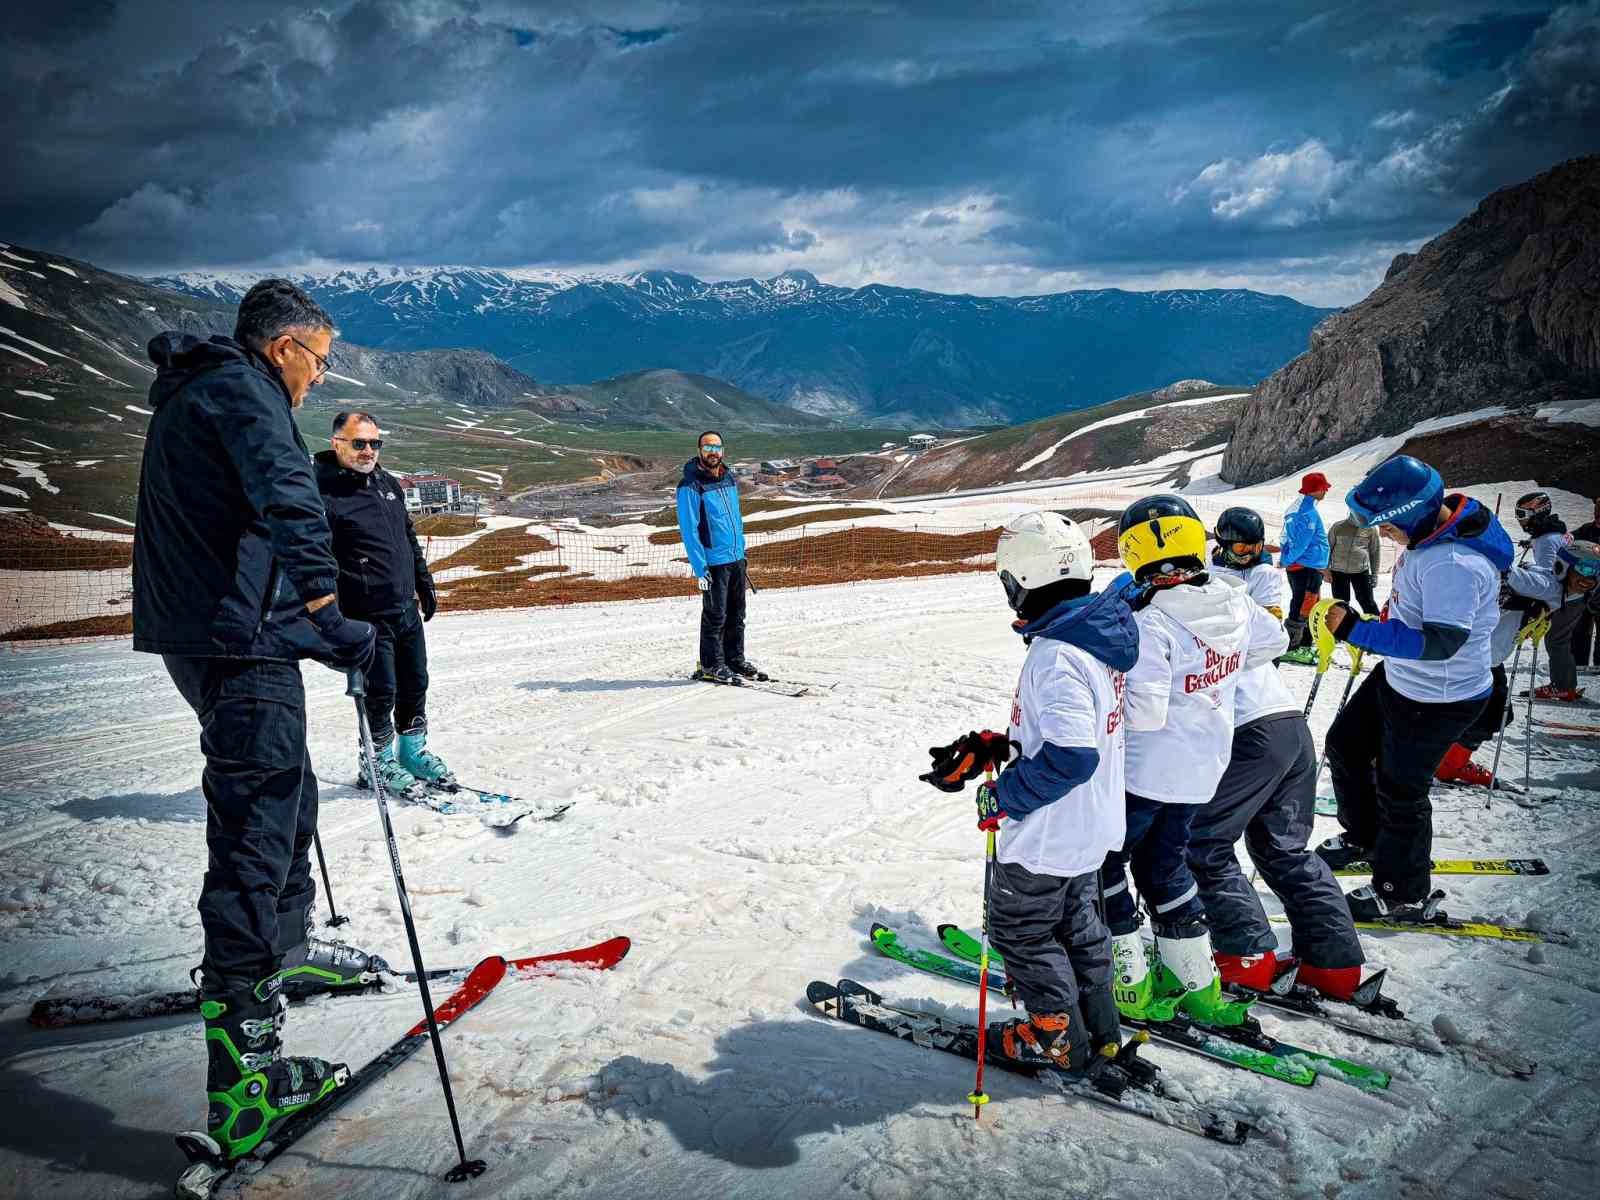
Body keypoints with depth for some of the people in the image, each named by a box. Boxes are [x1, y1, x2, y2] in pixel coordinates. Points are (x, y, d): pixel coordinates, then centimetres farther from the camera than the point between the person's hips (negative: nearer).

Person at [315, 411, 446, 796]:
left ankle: (413, 750, 32)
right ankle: (378, 762, 19)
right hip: (368, 616, -7)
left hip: (407, 609, 7)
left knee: (415, 684, 15)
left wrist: (425, 584, 23)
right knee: (381, 692, 0)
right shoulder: (324, 492, -14)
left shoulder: (388, 483, 10)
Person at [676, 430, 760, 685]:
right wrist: (700, 569, -19)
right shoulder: (690, 486, -13)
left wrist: (743, 555, 16)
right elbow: (688, 530, -14)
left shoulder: (730, 480, 10)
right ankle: (710, 666, 12)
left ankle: (735, 659, 24)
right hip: (714, 562, -7)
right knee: (715, 616, 0)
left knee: (736, 615, 13)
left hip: (736, 559, 7)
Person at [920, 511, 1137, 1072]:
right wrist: (992, 746, 6)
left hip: (1046, 833, -9)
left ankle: (1057, 1036, 24)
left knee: (1020, 930, 11)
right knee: (1075, 922, 26)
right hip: (1092, 826, 10)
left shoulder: (1056, 653, -29)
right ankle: (1096, 1026, 39)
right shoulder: (1100, 637, 2)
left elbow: (1070, 753, -34)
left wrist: (1002, 797, -23)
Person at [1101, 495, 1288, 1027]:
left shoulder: (1151, 623, -26)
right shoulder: (1233, 602, -4)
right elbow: (1272, 641, 15)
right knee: (1164, 866, 22)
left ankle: (1130, 984, 17)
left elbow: (1143, 711, -30)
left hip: (1146, 771, -7)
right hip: (1202, 769, 7)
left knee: (1103, 865, 12)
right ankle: (1199, 988, 30)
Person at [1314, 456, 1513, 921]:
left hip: (1437, 700, -10)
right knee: (1344, 746, 21)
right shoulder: (1438, 527, -5)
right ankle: (1364, 837, 44)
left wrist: (1354, 629, -33)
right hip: (1400, 677, 10)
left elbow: (1440, 644, -35)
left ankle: (1404, 893, 28)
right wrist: (1367, 630, 20)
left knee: (1399, 790, 6)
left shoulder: (1454, 564, -35)